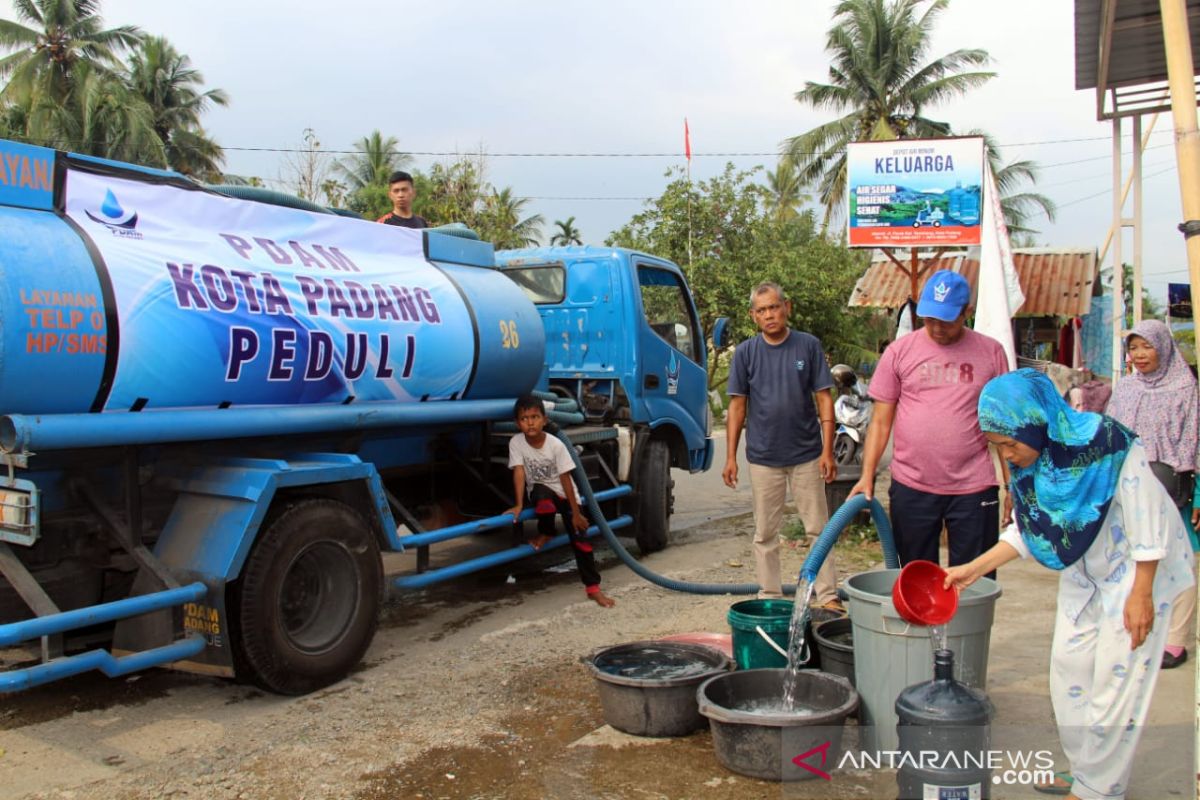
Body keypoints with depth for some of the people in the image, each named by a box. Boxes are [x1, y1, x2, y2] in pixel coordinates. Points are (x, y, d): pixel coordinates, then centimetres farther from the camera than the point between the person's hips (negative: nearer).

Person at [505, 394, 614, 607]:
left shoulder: (556, 445, -22)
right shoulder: (516, 443, -17)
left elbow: (565, 479, -19)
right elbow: (519, 472, -19)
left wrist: (576, 512, -17)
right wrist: (519, 505, -29)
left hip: (565, 495, -1)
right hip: (541, 493, 1)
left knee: (580, 538, -10)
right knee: (542, 493, -37)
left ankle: (593, 588, 0)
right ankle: (546, 533, -6)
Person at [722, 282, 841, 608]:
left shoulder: (809, 346, -2)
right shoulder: (745, 352, 0)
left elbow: (824, 398, -1)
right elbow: (737, 406, 2)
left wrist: (827, 450, -8)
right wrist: (731, 456, -2)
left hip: (806, 455, -1)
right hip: (763, 457, 1)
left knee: (818, 529, 6)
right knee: (765, 533, 9)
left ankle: (827, 596, 14)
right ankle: (769, 596, 21)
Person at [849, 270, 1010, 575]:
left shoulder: (990, 352, 2)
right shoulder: (899, 351, 1)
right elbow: (880, 421, 3)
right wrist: (867, 475, -6)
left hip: (974, 488, 0)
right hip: (911, 487, 0)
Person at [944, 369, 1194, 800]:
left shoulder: (1109, 448, -30)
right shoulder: (1031, 462, -10)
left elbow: (1150, 525, -22)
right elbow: (1027, 530, 1)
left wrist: (1141, 594, -18)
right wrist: (973, 569, -5)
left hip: (1134, 570, -7)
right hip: (1083, 572, 7)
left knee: (1116, 680, 0)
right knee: (1069, 667, 12)